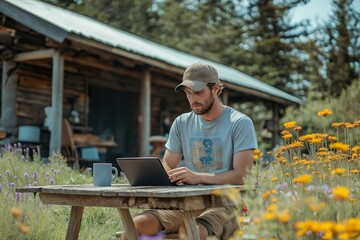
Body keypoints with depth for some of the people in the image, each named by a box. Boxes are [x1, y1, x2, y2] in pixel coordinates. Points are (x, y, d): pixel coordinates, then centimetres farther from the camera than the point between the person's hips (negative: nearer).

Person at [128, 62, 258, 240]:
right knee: (137, 224, -21)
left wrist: (198, 177, -23)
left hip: (225, 204, -4)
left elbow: (242, 175, -11)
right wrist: (167, 177, -10)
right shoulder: (181, 123, 14)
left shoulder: (240, 123, -2)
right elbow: (167, 166, 15)